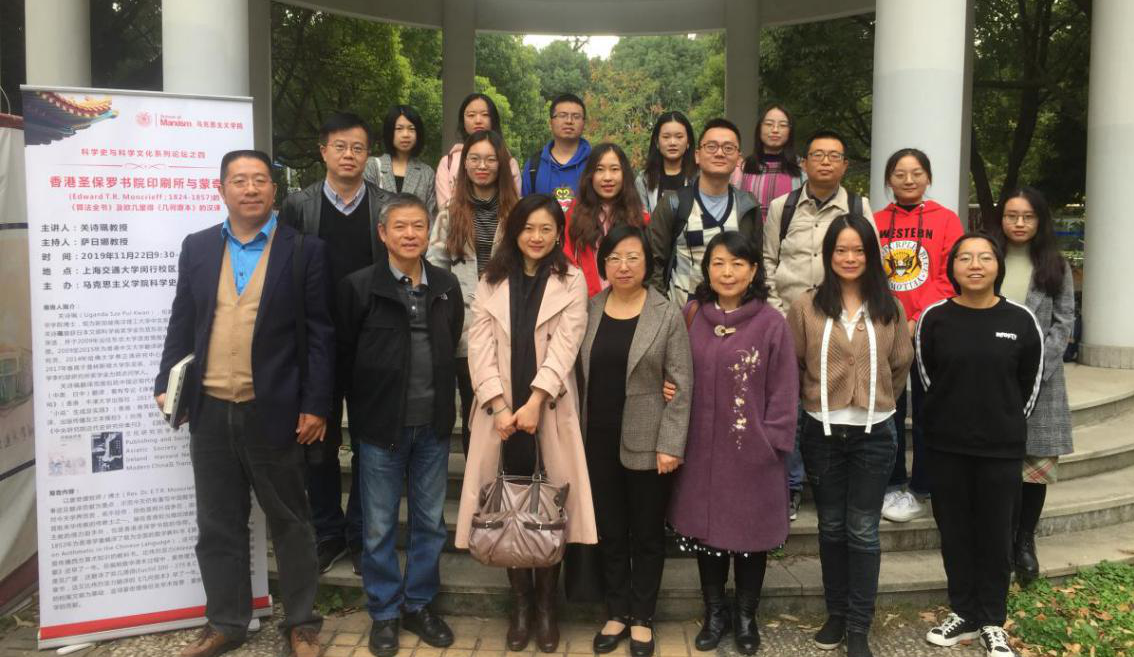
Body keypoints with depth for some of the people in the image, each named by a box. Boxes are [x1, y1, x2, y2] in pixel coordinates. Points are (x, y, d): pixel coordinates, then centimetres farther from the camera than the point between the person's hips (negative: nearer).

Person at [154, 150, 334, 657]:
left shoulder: (305, 250, -3)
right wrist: (167, 384, 2)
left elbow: (320, 333, -5)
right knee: (218, 525, 14)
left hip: (274, 412, -4)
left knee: (289, 523, 9)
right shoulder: (197, 248, 9)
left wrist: (315, 406, -10)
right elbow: (182, 323, 13)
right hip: (210, 412, 4)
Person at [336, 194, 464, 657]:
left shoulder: (447, 286, 4)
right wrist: (363, 410, 1)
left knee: (430, 522, 13)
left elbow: (453, 350, 9)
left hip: (433, 425, 3)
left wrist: (444, 402, 5)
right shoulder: (358, 286, -6)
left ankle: (419, 605, 30)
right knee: (379, 526, 8)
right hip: (381, 425, -3)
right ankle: (384, 613, 25)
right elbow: (345, 357, -3)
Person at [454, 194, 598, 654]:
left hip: (551, 410, -1)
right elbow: (480, 346, 0)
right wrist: (499, 406, -12)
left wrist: (535, 402, -17)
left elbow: (565, 345, -6)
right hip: (502, 411, 1)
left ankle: (546, 605, 17)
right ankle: (520, 603, 20)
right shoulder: (491, 281, 9)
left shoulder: (572, 281, 5)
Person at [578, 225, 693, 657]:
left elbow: (682, 387, -7)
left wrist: (670, 445, -13)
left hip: (646, 443, -3)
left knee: (647, 534, 10)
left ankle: (642, 618, 25)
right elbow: (578, 374, 6)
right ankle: (617, 612, 29)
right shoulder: (588, 310, 3)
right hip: (598, 440, 3)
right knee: (609, 532, 13)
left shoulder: (668, 316, -6)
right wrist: (576, 433, 2)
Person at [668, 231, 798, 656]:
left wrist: (773, 442, -7)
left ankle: (746, 616, 32)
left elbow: (783, 393, -5)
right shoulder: (691, 315, 1)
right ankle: (714, 613, 33)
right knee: (706, 529, 13)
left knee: (749, 532, 11)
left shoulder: (771, 323, -9)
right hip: (701, 449, 3)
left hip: (752, 452, -3)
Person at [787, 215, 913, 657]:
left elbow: (901, 364, 12)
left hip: (874, 433, 0)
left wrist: (878, 400, 12)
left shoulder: (889, 308, 1)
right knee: (831, 527, 13)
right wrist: (816, 398, 9)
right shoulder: (807, 306, -4)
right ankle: (836, 614, 28)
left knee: (863, 531, 4)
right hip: (823, 432, 0)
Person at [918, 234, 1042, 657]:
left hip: (1002, 447, 0)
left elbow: (1031, 381, 7)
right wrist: (953, 414, 11)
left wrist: (1008, 422, 12)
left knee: (995, 535, 9)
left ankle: (992, 622, 25)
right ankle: (963, 613, 28)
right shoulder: (934, 318, -5)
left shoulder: (1020, 320, -5)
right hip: (946, 445, 1)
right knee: (954, 531, 11)